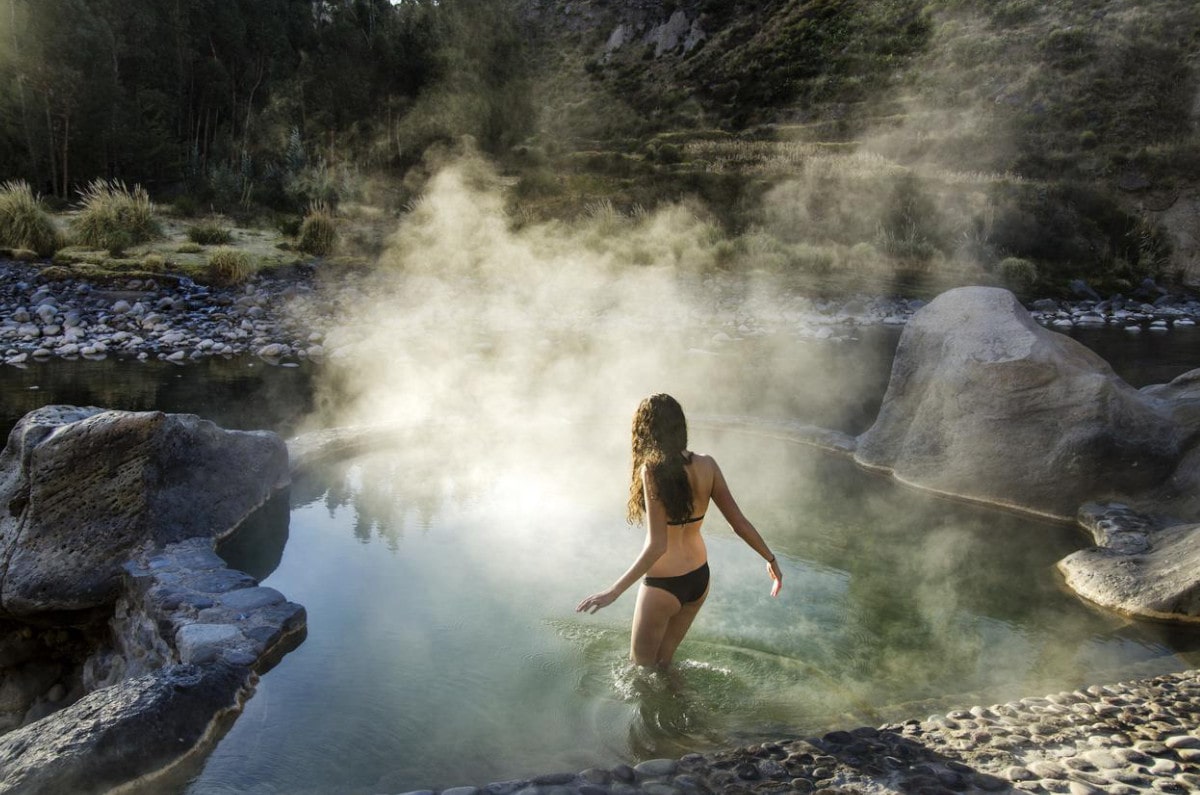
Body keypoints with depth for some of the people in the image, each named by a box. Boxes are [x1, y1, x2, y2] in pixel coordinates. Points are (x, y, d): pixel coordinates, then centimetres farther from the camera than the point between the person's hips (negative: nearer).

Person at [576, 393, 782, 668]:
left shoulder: (653, 470, -23)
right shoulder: (706, 465, -7)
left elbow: (657, 546, -27)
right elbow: (739, 522, -3)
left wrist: (614, 591, -24)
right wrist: (771, 559, 13)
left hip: (663, 585, -6)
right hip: (699, 579, 6)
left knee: (642, 666, 18)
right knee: (664, 660, 26)